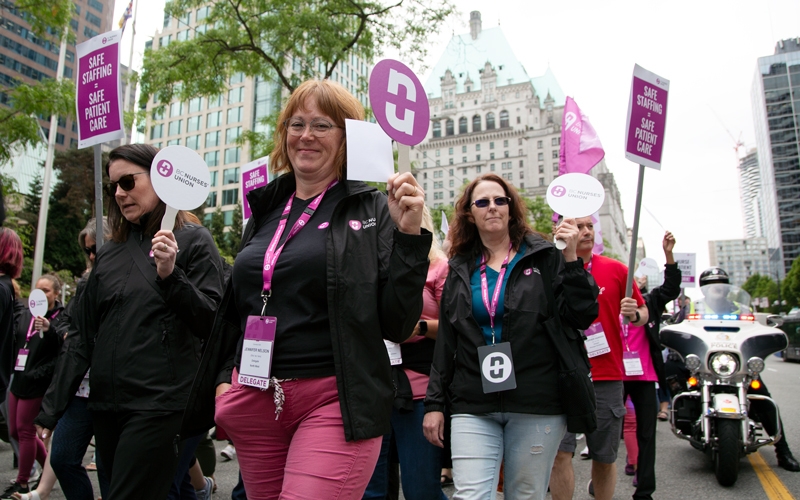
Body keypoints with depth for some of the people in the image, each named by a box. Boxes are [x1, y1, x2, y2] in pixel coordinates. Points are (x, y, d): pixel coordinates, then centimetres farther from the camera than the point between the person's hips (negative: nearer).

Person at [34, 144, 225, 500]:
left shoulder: (194, 241, -3)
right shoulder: (108, 254, 12)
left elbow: (212, 325, -8)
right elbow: (83, 336, 14)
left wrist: (171, 275, -20)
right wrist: (52, 409, 12)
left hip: (159, 406, -6)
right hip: (106, 407, 6)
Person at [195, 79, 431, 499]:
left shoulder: (373, 210, -3)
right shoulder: (265, 211, 12)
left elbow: (397, 326, -8)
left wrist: (408, 235, -17)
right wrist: (225, 379, 11)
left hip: (335, 402, -5)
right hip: (255, 400, 5)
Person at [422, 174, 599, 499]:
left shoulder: (543, 258, 4)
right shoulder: (461, 270, 12)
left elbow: (582, 317, -2)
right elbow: (445, 343, 12)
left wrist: (571, 259, -11)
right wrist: (434, 403, 9)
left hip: (537, 407, -1)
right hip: (472, 408, 2)